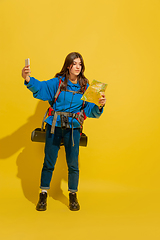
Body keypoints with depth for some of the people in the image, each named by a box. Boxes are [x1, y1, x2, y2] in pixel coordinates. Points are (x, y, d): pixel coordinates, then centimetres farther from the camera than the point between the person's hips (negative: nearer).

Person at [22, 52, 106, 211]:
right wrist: (28, 79, -35)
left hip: (73, 128, 1)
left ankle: (73, 196, 24)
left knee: (73, 163, 5)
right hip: (54, 126, -1)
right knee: (49, 162, 6)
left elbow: (90, 110, 1)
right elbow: (40, 88, -16)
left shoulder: (85, 87, 3)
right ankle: (43, 195, 23)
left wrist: (99, 105, -20)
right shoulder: (58, 82, -3)